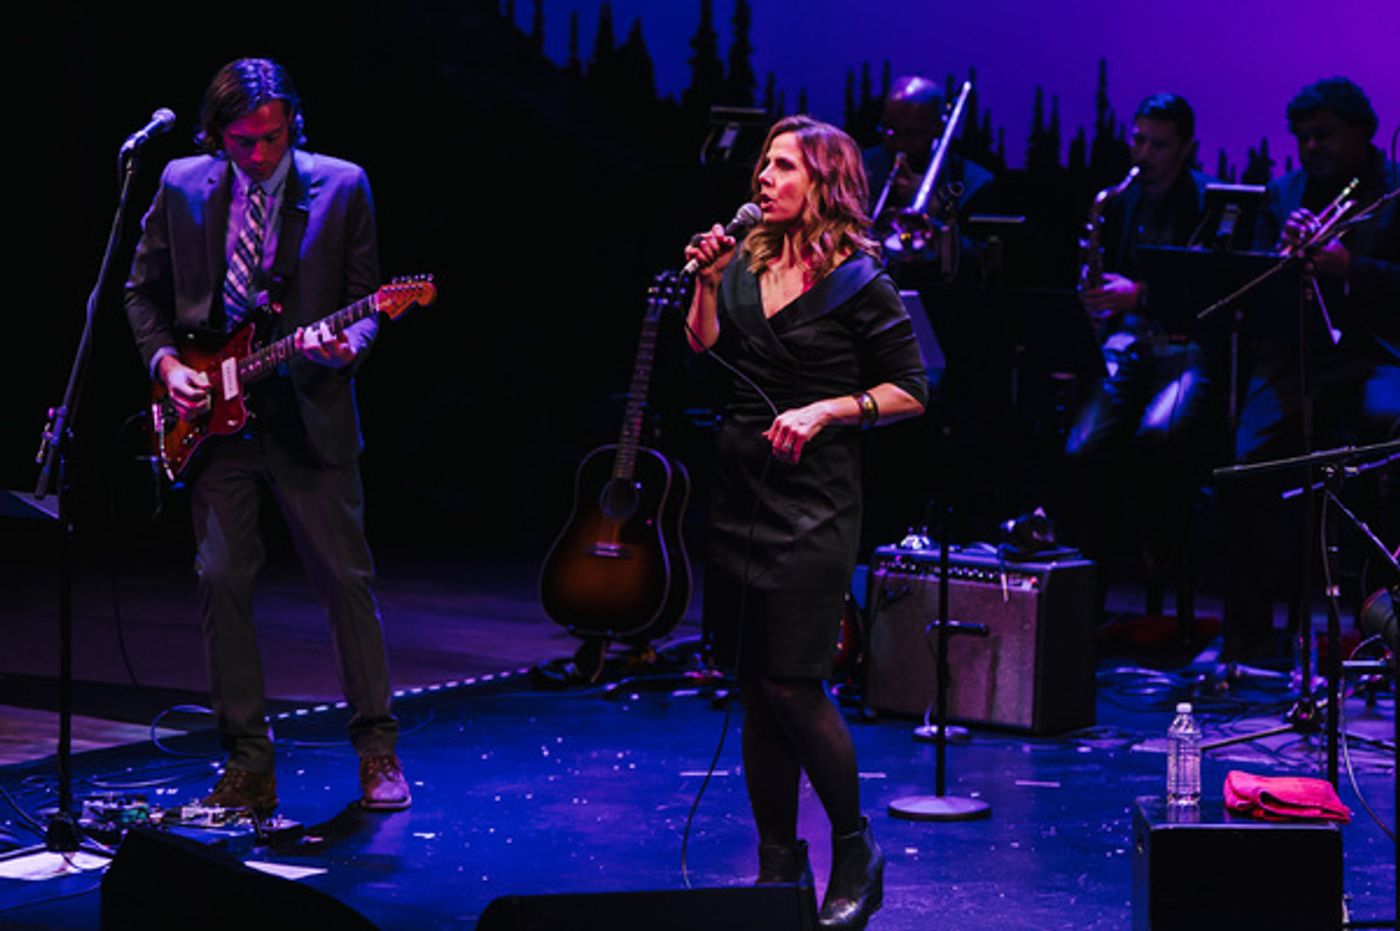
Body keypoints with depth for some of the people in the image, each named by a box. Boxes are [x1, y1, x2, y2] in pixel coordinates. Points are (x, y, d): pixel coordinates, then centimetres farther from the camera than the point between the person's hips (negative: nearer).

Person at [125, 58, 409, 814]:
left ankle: (377, 751, 10)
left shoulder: (341, 187, -1)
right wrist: (165, 362, -2)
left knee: (345, 578, -1)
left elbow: (366, 297, 2)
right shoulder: (181, 187, 4)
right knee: (222, 580, -1)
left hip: (308, 417, -2)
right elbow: (143, 290, 13)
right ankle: (248, 765, 8)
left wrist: (347, 345, -18)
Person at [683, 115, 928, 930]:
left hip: (812, 503, -6)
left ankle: (855, 854, 9)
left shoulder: (857, 282, -7)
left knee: (793, 684, -9)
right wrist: (707, 282, -1)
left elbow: (909, 392, -5)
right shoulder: (749, 265, 10)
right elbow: (703, 353, 11)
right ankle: (780, 865, 17)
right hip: (740, 488, 6)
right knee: (755, 688, 8)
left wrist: (825, 410, -15)